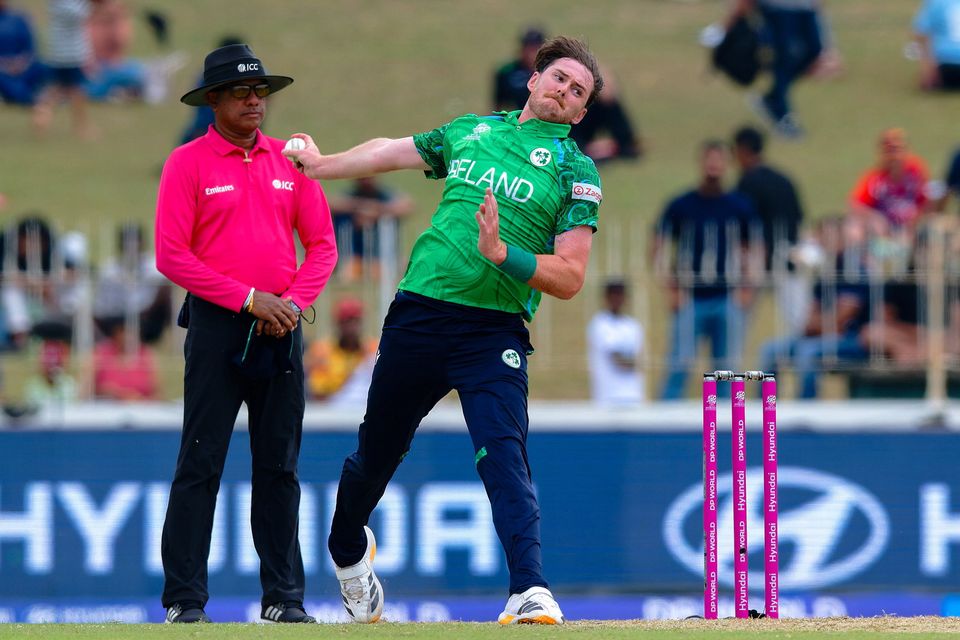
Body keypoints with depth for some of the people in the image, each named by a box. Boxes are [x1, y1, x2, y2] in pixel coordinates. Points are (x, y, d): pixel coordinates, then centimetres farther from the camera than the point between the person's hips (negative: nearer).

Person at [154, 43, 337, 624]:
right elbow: (172, 255, -8)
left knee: (280, 466, 6)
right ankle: (185, 600, -5)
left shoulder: (290, 161, 11)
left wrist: (293, 302, -5)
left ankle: (284, 598, 10)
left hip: (282, 325, 4)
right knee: (201, 463, -6)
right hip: (217, 324, -4)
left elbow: (322, 245, 12)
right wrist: (248, 299, -13)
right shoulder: (188, 163, -2)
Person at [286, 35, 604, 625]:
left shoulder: (576, 171, 2)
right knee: (379, 449, 16)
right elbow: (388, 152, 33)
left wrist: (503, 254, -20)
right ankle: (348, 550, 42)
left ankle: (530, 592, -27)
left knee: (505, 457, -20)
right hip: (419, 312, 4)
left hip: (495, 333, -4)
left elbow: (570, 279, -5)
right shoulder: (470, 131, 15)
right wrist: (321, 164, 46)